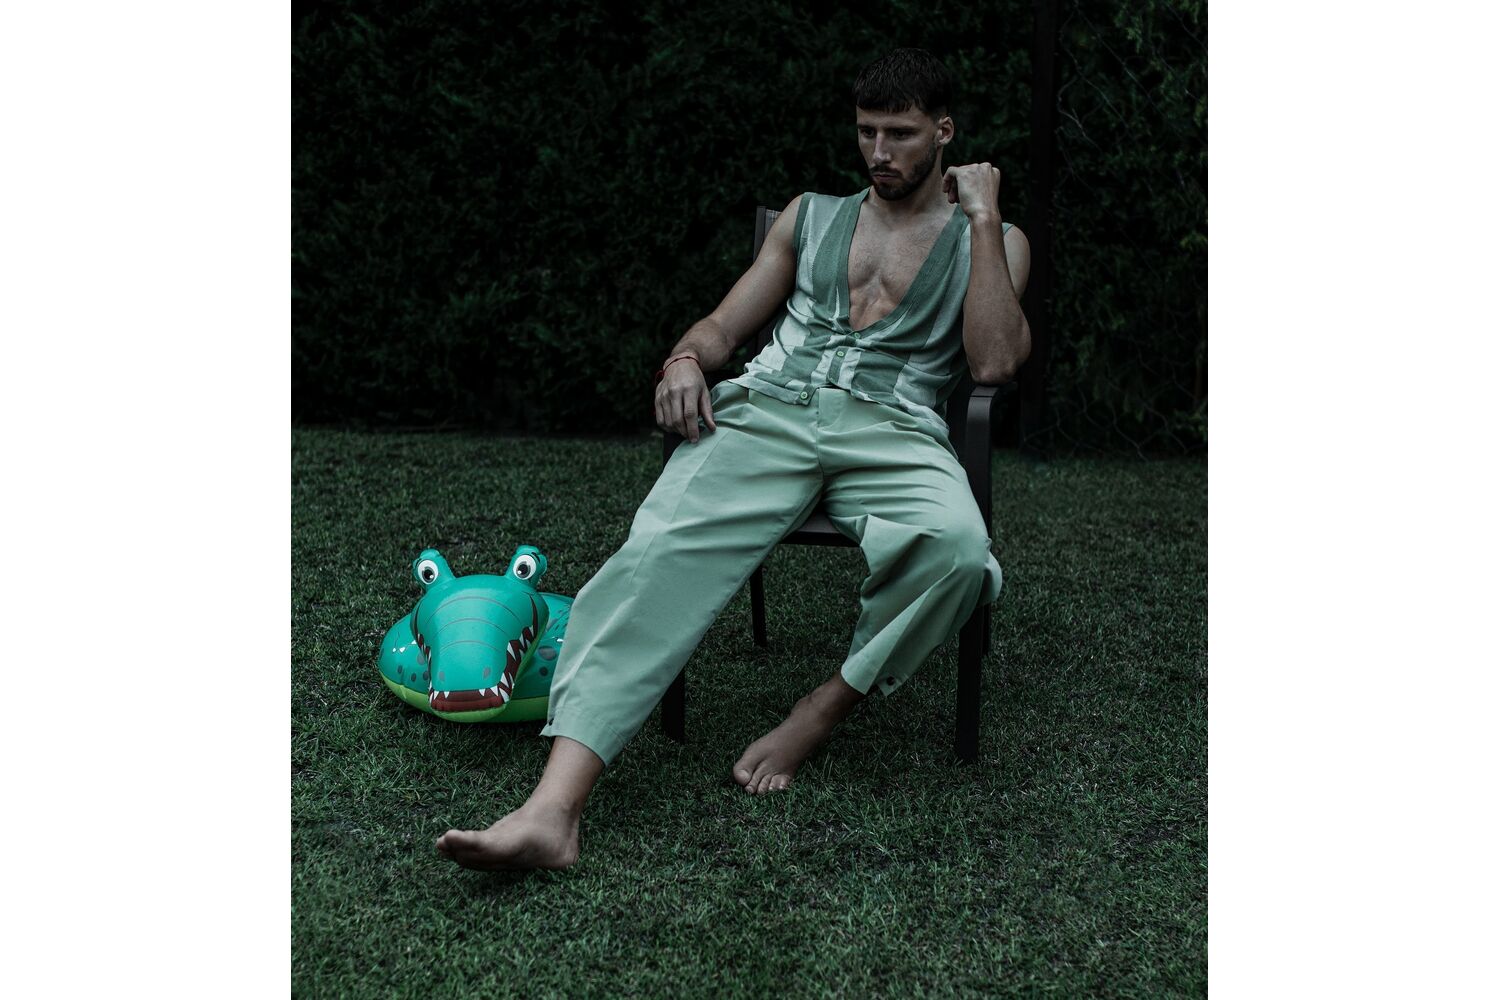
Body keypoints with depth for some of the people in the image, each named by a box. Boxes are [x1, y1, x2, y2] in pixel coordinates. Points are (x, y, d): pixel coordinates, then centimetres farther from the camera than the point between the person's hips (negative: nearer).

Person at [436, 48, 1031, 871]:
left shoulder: (993, 239, 20)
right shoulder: (812, 216, 28)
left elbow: (994, 363, 1)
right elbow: (724, 324, 23)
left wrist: (982, 216, 4)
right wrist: (686, 360, -1)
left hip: (892, 430, -1)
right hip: (770, 405, 2)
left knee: (957, 547, -36)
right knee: (664, 551, -28)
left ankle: (825, 709, -12)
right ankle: (552, 810, -39)